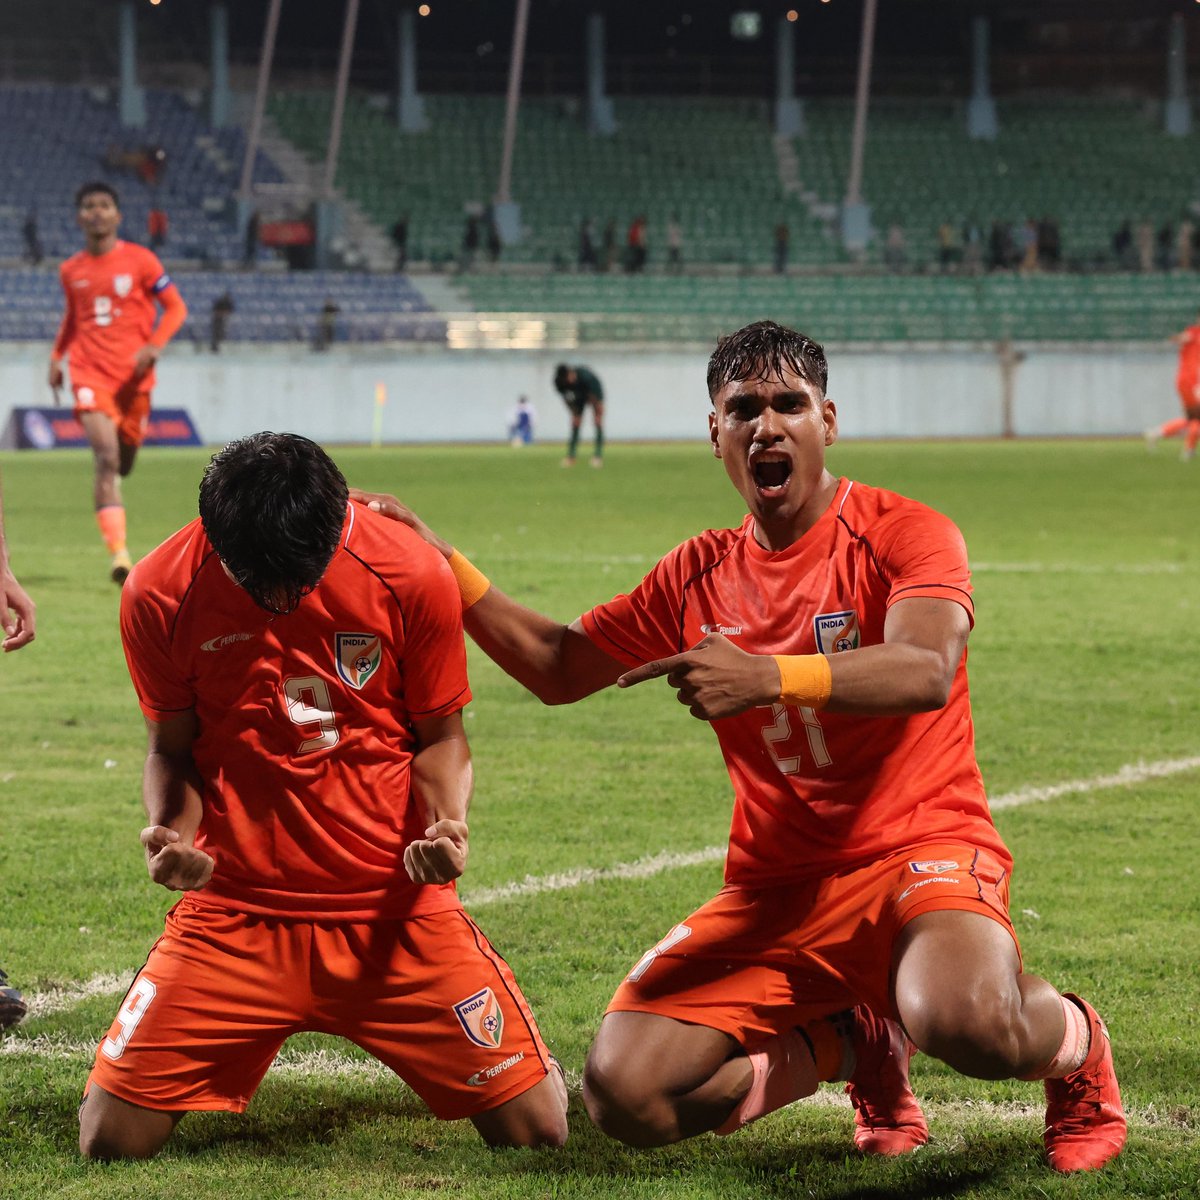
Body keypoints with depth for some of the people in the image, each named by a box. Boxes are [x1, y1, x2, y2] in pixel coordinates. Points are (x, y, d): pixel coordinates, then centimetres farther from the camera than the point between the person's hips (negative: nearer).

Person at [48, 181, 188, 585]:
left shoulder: (140, 261, -1)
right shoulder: (71, 271, 8)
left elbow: (176, 308, 1)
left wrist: (155, 345, -15)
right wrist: (56, 356, 14)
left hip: (133, 377, 0)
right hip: (90, 374, 0)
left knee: (123, 461, 11)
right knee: (106, 458, -19)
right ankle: (119, 553, -26)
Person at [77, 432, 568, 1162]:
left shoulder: (411, 575, -9)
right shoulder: (160, 594, -8)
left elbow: (440, 737, 3)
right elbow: (173, 749, 6)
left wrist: (447, 823, -17)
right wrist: (170, 832, -16)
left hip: (395, 908, 0)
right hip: (236, 906, 1)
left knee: (536, 1129, -9)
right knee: (113, 1140, -10)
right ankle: (240, 1045, 24)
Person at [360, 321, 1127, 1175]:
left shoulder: (906, 534, -5)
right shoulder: (699, 576, 11)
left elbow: (926, 671, -26)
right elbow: (556, 667, 22)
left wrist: (771, 676, -39)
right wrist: (438, 562, 13)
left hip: (919, 848, -5)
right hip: (774, 889, 5)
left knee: (966, 1021, -39)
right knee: (622, 1092, -14)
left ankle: (1073, 1041, 2)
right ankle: (847, 1047, 14)